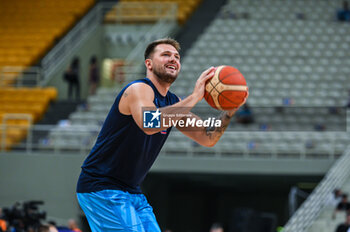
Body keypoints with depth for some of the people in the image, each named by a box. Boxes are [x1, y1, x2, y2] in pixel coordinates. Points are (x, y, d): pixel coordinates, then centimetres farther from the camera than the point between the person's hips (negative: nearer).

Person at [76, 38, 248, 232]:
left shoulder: (173, 103, 11)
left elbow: (208, 139, 11)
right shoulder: (138, 89, -16)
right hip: (101, 187, -9)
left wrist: (230, 111, -5)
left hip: (131, 192, 9)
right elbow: (149, 123, -37)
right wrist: (194, 97, -32)